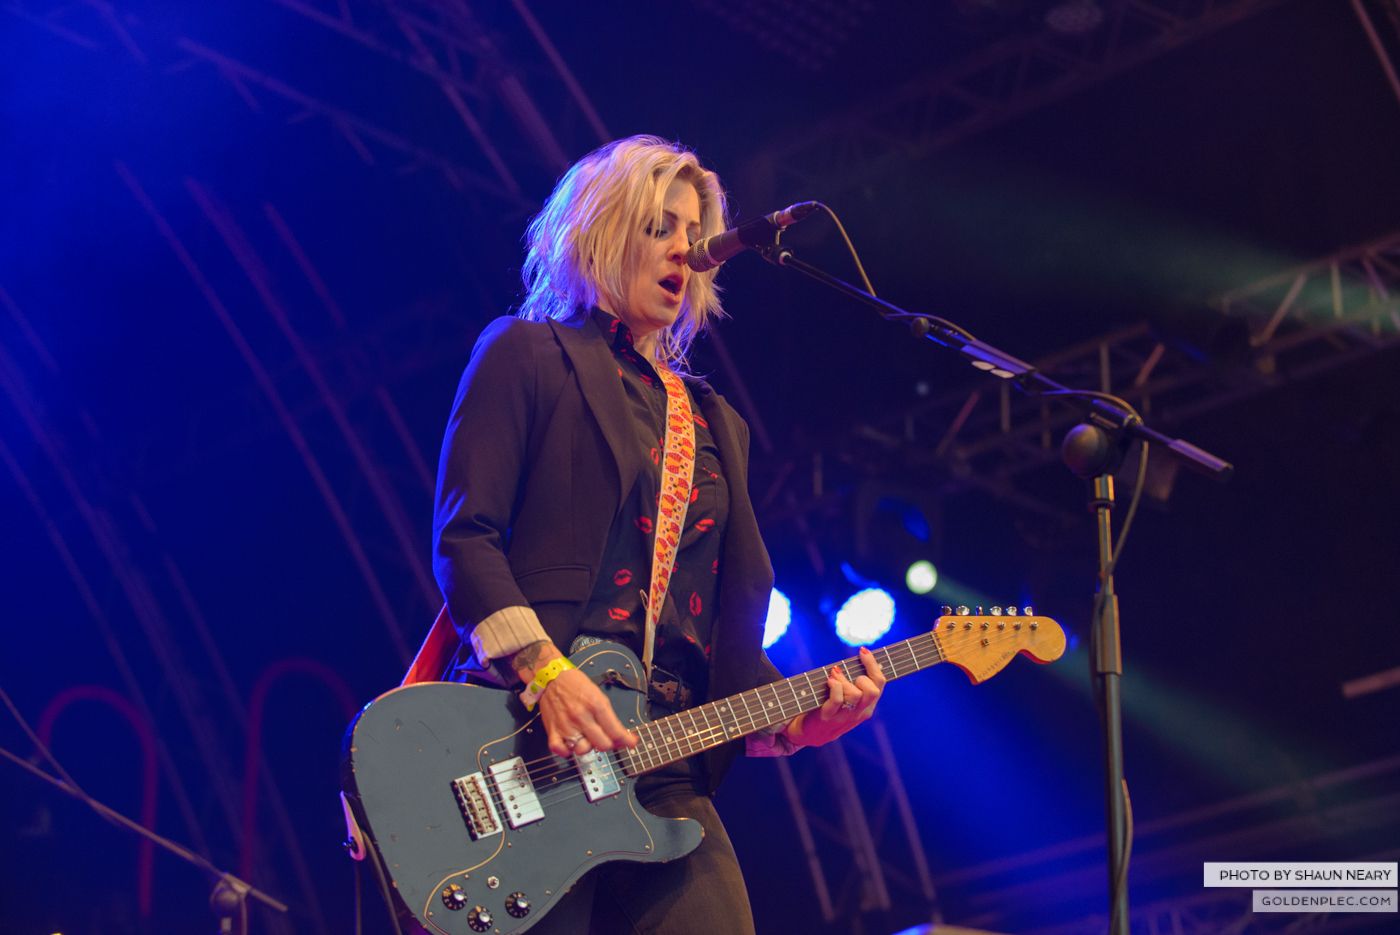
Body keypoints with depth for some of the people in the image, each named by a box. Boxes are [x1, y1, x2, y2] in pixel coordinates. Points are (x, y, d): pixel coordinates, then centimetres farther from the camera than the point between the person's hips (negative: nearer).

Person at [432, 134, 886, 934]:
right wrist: (543, 671, -18)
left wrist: (792, 718, 2)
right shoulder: (527, 353, 8)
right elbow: (464, 537, -4)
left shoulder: (716, 424, 25)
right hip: (528, 754, -5)